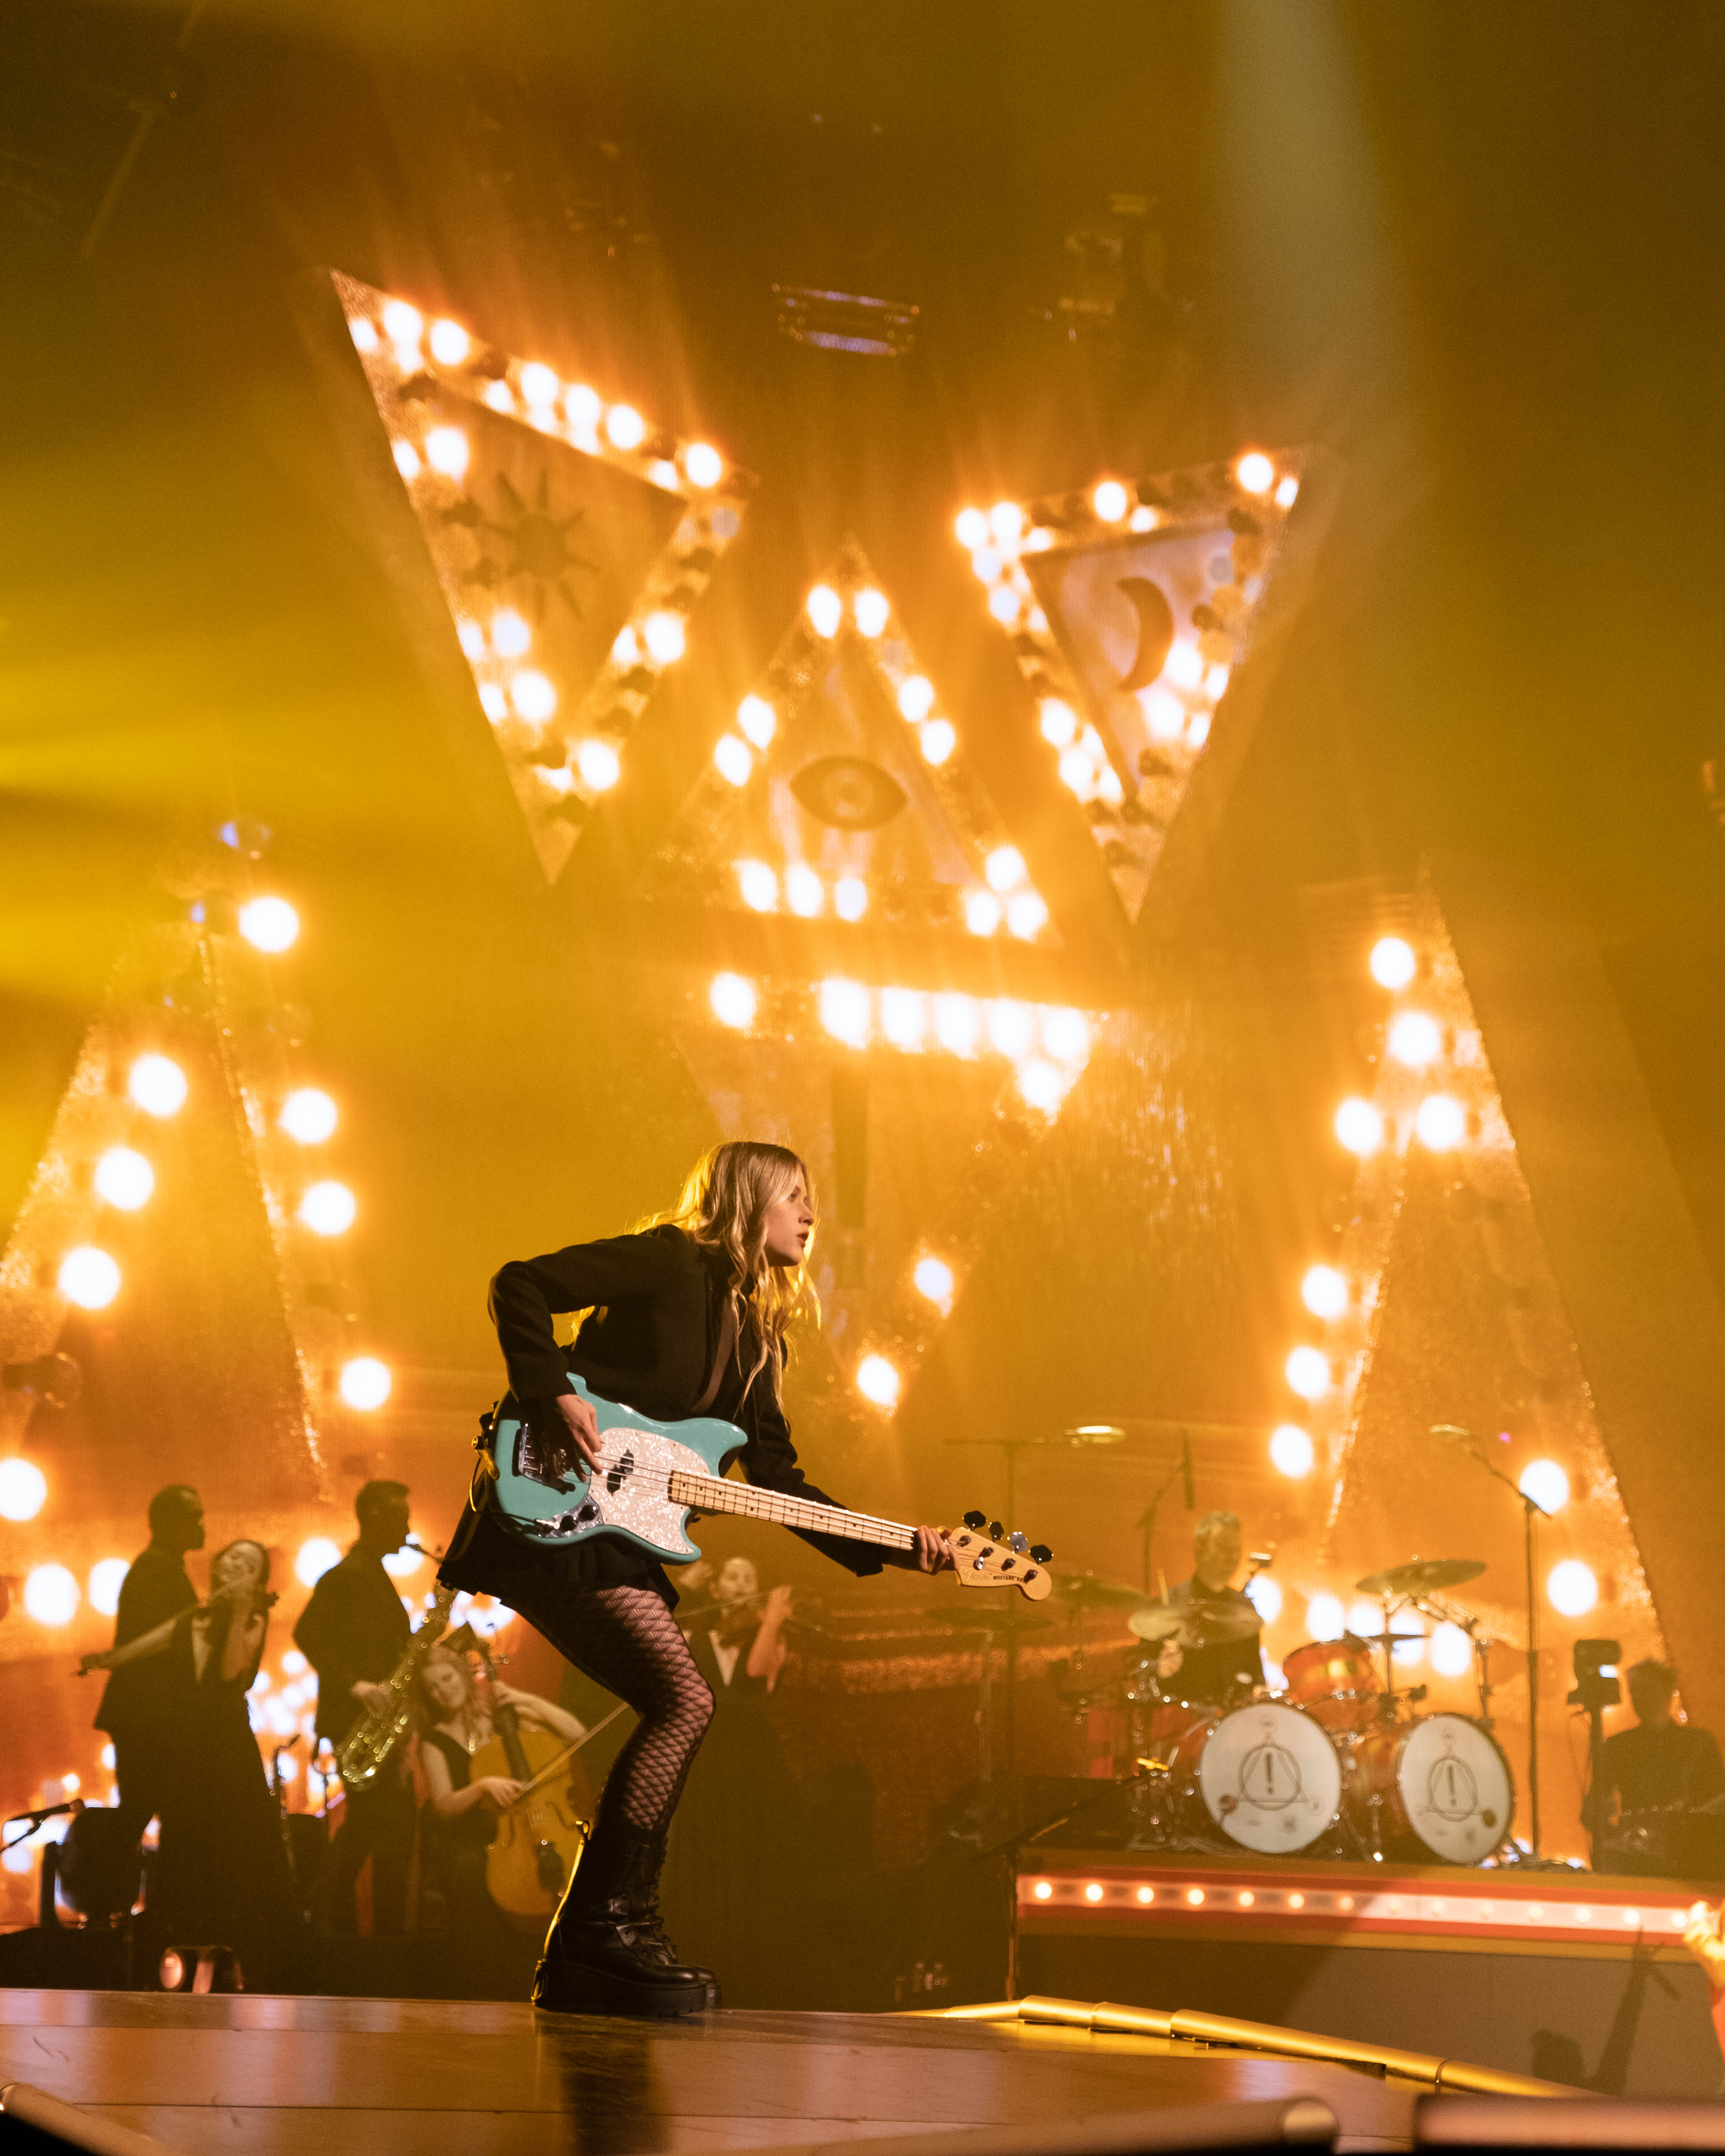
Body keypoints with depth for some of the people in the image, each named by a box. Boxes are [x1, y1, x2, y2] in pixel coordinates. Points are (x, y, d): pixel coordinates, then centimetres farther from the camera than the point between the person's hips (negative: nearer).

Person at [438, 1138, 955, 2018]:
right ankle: (608, 1927, -9)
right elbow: (519, 1284, -9)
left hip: (620, 1534, 9)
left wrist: (892, 1547, 8)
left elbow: (776, 1476, 16)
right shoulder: (669, 1262, -5)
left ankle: (582, 1962, 9)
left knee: (673, 1713, 3)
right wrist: (554, 1396, -20)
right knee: (683, 1702, -17)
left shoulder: (753, 1334, 19)